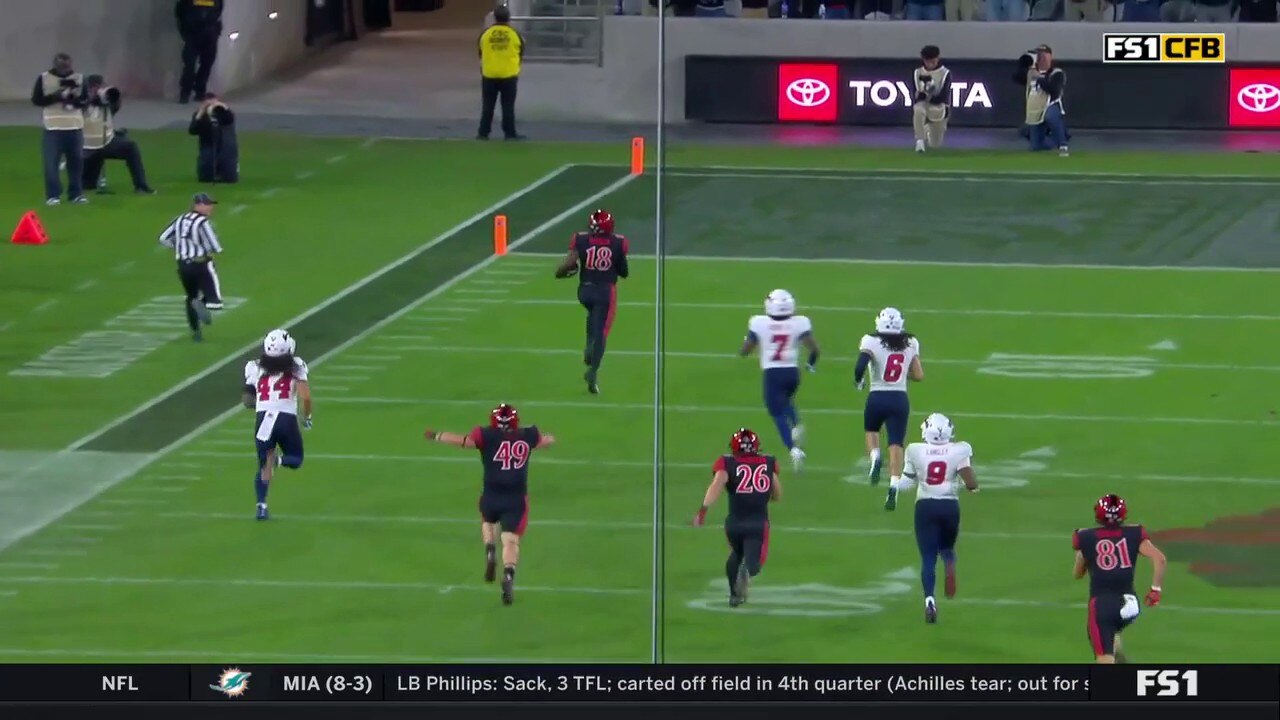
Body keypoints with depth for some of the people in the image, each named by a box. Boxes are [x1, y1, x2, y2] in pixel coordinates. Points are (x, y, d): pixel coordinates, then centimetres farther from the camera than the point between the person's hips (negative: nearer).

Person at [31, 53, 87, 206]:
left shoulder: (79, 78, 5)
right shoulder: (44, 78, -1)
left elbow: (86, 100, 7)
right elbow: (36, 100, -3)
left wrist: (74, 98, -15)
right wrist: (55, 97, -16)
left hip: (75, 126, 3)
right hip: (53, 126, -3)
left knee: (76, 160, 6)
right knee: (51, 161, -6)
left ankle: (76, 193, 16)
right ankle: (53, 195, 0)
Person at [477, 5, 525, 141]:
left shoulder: (486, 33, -2)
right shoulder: (514, 34, -4)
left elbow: (481, 54, 8)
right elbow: (521, 54, 7)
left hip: (489, 75, 1)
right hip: (509, 75, -1)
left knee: (487, 106, 9)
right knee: (508, 106, 5)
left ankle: (483, 132, 9)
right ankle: (510, 133, 5)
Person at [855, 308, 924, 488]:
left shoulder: (872, 342, -10)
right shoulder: (910, 344, 2)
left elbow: (860, 367, -22)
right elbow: (918, 375, 4)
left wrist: (859, 381, -1)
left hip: (877, 398, -2)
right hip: (900, 399, 2)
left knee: (872, 431, 26)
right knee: (896, 444, 2)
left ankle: (875, 456, -4)